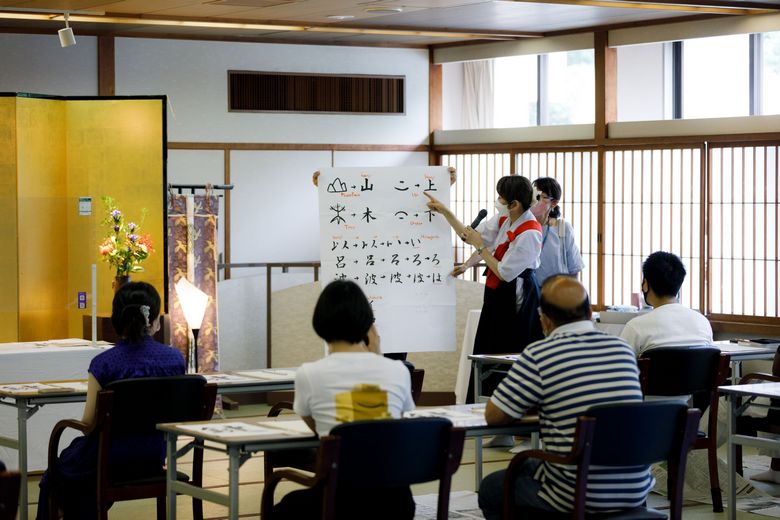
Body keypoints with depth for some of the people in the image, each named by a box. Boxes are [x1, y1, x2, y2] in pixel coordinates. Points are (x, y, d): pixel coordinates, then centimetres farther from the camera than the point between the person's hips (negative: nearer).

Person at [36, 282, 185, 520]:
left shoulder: (104, 363, -19)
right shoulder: (175, 358, -8)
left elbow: (89, 421, -11)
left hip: (113, 458, -5)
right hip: (155, 455, 5)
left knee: (55, 478, 28)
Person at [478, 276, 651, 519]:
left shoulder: (538, 355, -12)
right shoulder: (623, 349, 5)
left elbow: (493, 416, -3)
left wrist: (531, 405, 16)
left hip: (578, 498, -6)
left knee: (491, 489, 22)